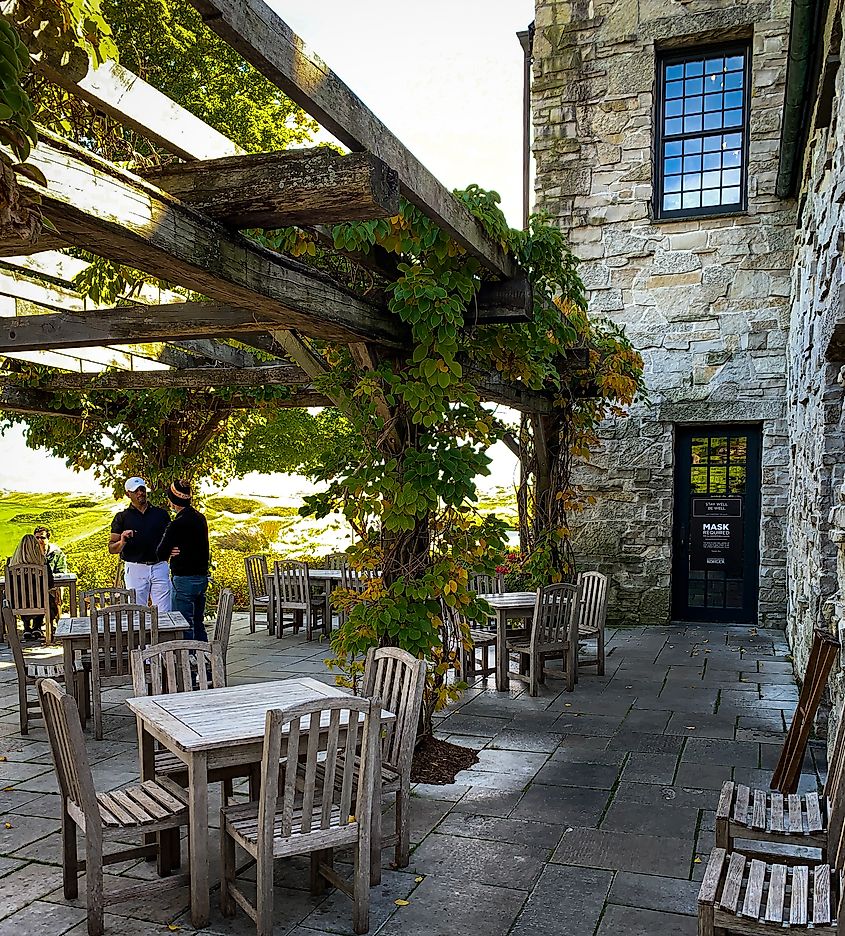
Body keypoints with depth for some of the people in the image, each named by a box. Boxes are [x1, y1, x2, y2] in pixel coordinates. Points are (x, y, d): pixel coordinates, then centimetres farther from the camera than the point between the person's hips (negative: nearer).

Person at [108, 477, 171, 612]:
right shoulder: (122, 517, 7)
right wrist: (122, 542, -18)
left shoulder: (161, 514, 12)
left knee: (164, 613, -2)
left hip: (159, 567, 1)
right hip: (135, 569, -1)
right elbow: (111, 548, 4)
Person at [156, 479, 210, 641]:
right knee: (198, 625, 16)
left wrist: (170, 551, 8)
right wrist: (176, 550, -1)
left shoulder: (178, 524, -17)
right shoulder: (200, 518, 8)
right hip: (202, 577, 8)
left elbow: (161, 554, -12)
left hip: (185, 580, -8)